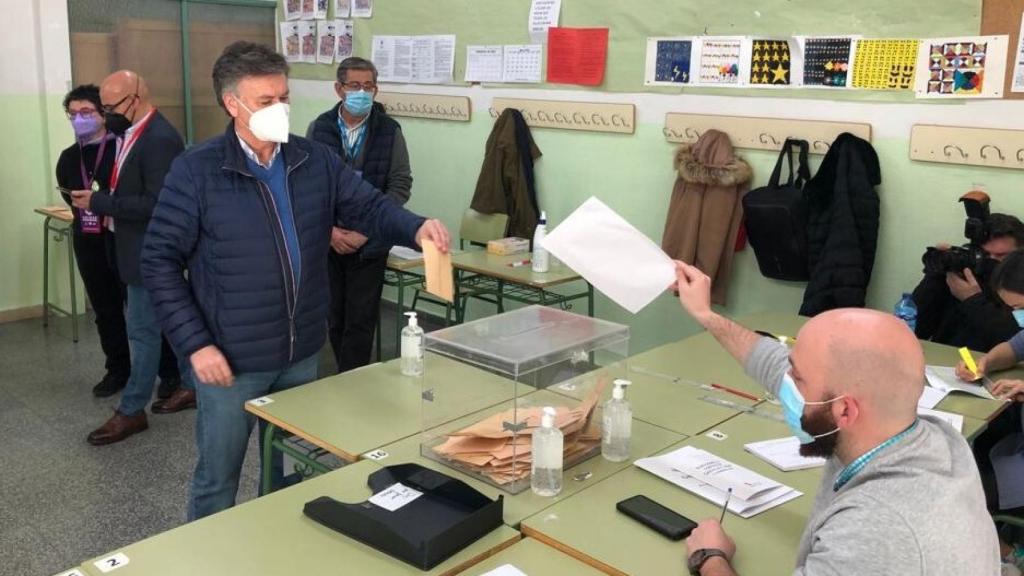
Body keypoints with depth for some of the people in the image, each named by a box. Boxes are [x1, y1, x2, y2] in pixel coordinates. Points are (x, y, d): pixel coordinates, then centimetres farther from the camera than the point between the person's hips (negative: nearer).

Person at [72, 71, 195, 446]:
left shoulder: (159, 139, -21)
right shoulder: (135, 132, 9)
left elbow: (155, 204, -26)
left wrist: (99, 202, -22)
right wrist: (104, 207, 4)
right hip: (144, 248, 10)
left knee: (143, 329, -1)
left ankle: (132, 411, 10)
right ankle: (192, 384, 29)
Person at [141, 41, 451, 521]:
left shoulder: (316, 161, 1)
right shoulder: (196, 171, -12)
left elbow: (369, 207, 0)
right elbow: (160, 262, -10)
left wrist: (416, 228, -23)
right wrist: (195, 343, -16)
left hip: (301, 354, 5)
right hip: (231, 358, -4)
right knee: (217, 480, 12)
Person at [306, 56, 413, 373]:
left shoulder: (390, 131, -3)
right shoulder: (319, 128, 1)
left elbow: (400, 186, -4)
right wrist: (329, 229, -9)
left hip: (370, 243, -2)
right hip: (327, 240, 2)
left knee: (360, 321, -1)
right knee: (335, 317, 11)